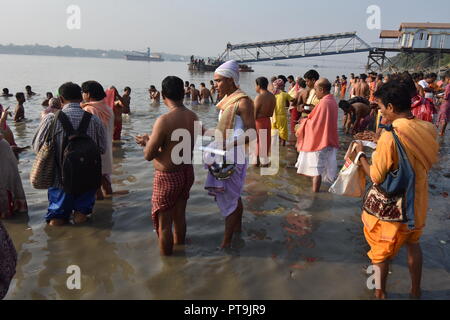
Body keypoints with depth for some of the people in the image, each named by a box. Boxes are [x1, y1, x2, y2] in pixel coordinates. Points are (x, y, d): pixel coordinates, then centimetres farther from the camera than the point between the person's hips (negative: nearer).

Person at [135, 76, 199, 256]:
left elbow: (148, 156, -18)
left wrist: (147, 142, 3)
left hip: (168, 176, -7)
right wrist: (153, 140, 15)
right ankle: (179, 242, 49)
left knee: (164, 223, 13)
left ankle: (165, 256, 30)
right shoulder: (193, 117, -3)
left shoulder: (164, 121, -25)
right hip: (187, 172, 7)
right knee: (180, 214, 27)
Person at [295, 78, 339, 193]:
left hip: (319, 141, -9)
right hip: (328, 139, 9)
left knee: (316, 170, -1)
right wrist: (309, 117, 9)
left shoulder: (323, 103, -21)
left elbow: (314, 123, -18)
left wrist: (304, 121, -1)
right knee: (322, 168, 15)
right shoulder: (332, 101, 7)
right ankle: (316, 191, 25)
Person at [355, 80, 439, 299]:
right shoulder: (429, 130, -8)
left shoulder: (390, 136, -28)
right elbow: (428, 163, 8)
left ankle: (380, 292, 33)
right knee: (413, 243, 27)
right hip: (418, 201, 6)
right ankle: (416, 291, 43)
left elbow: (376, 178, -22)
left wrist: (361, 154, -7)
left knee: (382, 249, 15)